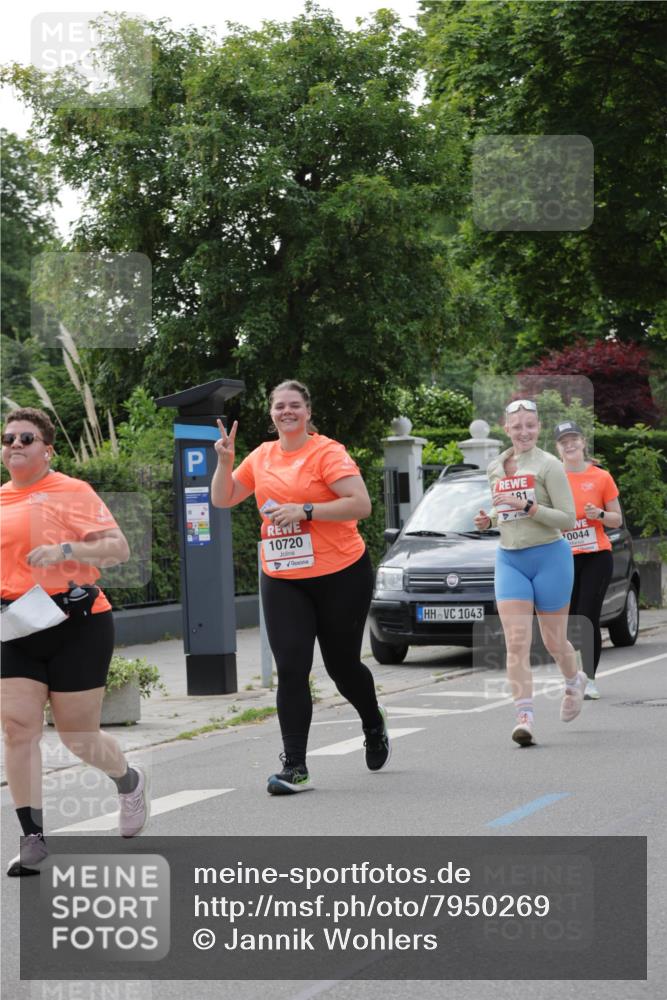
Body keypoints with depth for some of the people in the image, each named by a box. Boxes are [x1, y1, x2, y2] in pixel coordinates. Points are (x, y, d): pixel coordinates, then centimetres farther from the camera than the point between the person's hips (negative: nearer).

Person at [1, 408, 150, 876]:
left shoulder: (72, 492, -6)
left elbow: (118, 548, -12)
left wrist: (64, 550, -24)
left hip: (77, 625, -5)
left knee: (78, 737, 3)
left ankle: (130, 782, 35)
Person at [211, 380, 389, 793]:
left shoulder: (327, 452, -9)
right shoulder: (262, 456, 8)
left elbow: (361, 504, -17)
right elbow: (222, 499, 15)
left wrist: (305, 510, -23)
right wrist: (225, 461, -2)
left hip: (340, 576, -4)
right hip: (281, 580, 4)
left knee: (342, 665, 9)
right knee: (291, 669, -7)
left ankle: (374, 724, 41)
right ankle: (295, 767, -6)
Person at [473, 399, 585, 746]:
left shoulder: (548, 465, -9)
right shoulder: (495, 468, 9)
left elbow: (567, 519, -12)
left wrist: (525, 505, -22)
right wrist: (490, 520, 3)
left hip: (549, 556, -4)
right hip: (509, 559, 4)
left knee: (554, 641, 9)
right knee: (517, 642, -11)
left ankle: (575, 681, 42)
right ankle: (524, 717, -14)